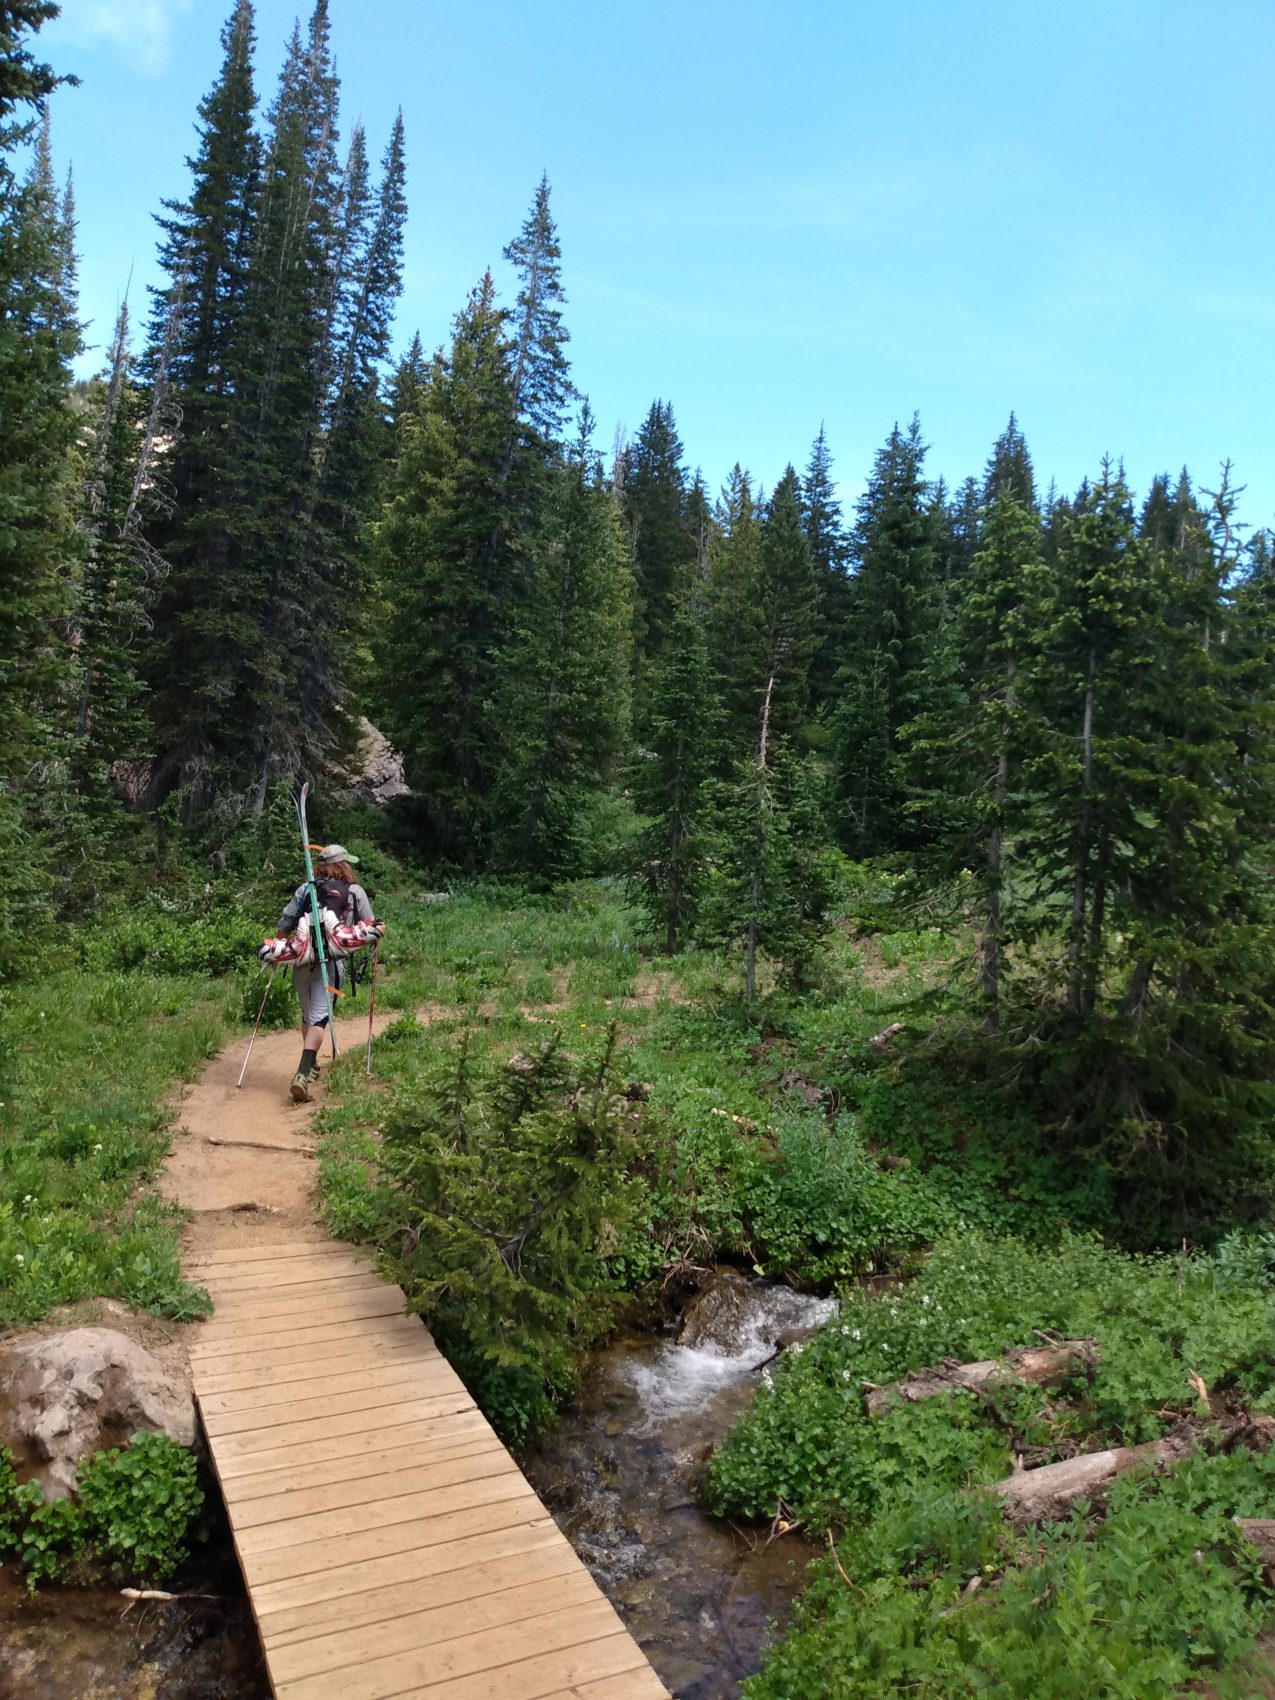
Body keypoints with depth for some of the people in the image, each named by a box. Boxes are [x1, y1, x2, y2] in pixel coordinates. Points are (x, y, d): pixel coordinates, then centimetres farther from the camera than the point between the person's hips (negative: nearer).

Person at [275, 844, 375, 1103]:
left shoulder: (304, 889, 10)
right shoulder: (355, 892, 4)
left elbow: (284, 925, 7)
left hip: (302, 961, 3)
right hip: (331, 964, -3)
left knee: (308, 1016, 21)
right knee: (318, 1019, -8)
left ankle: (310, 1066, 34)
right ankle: (301, 1074, -23)